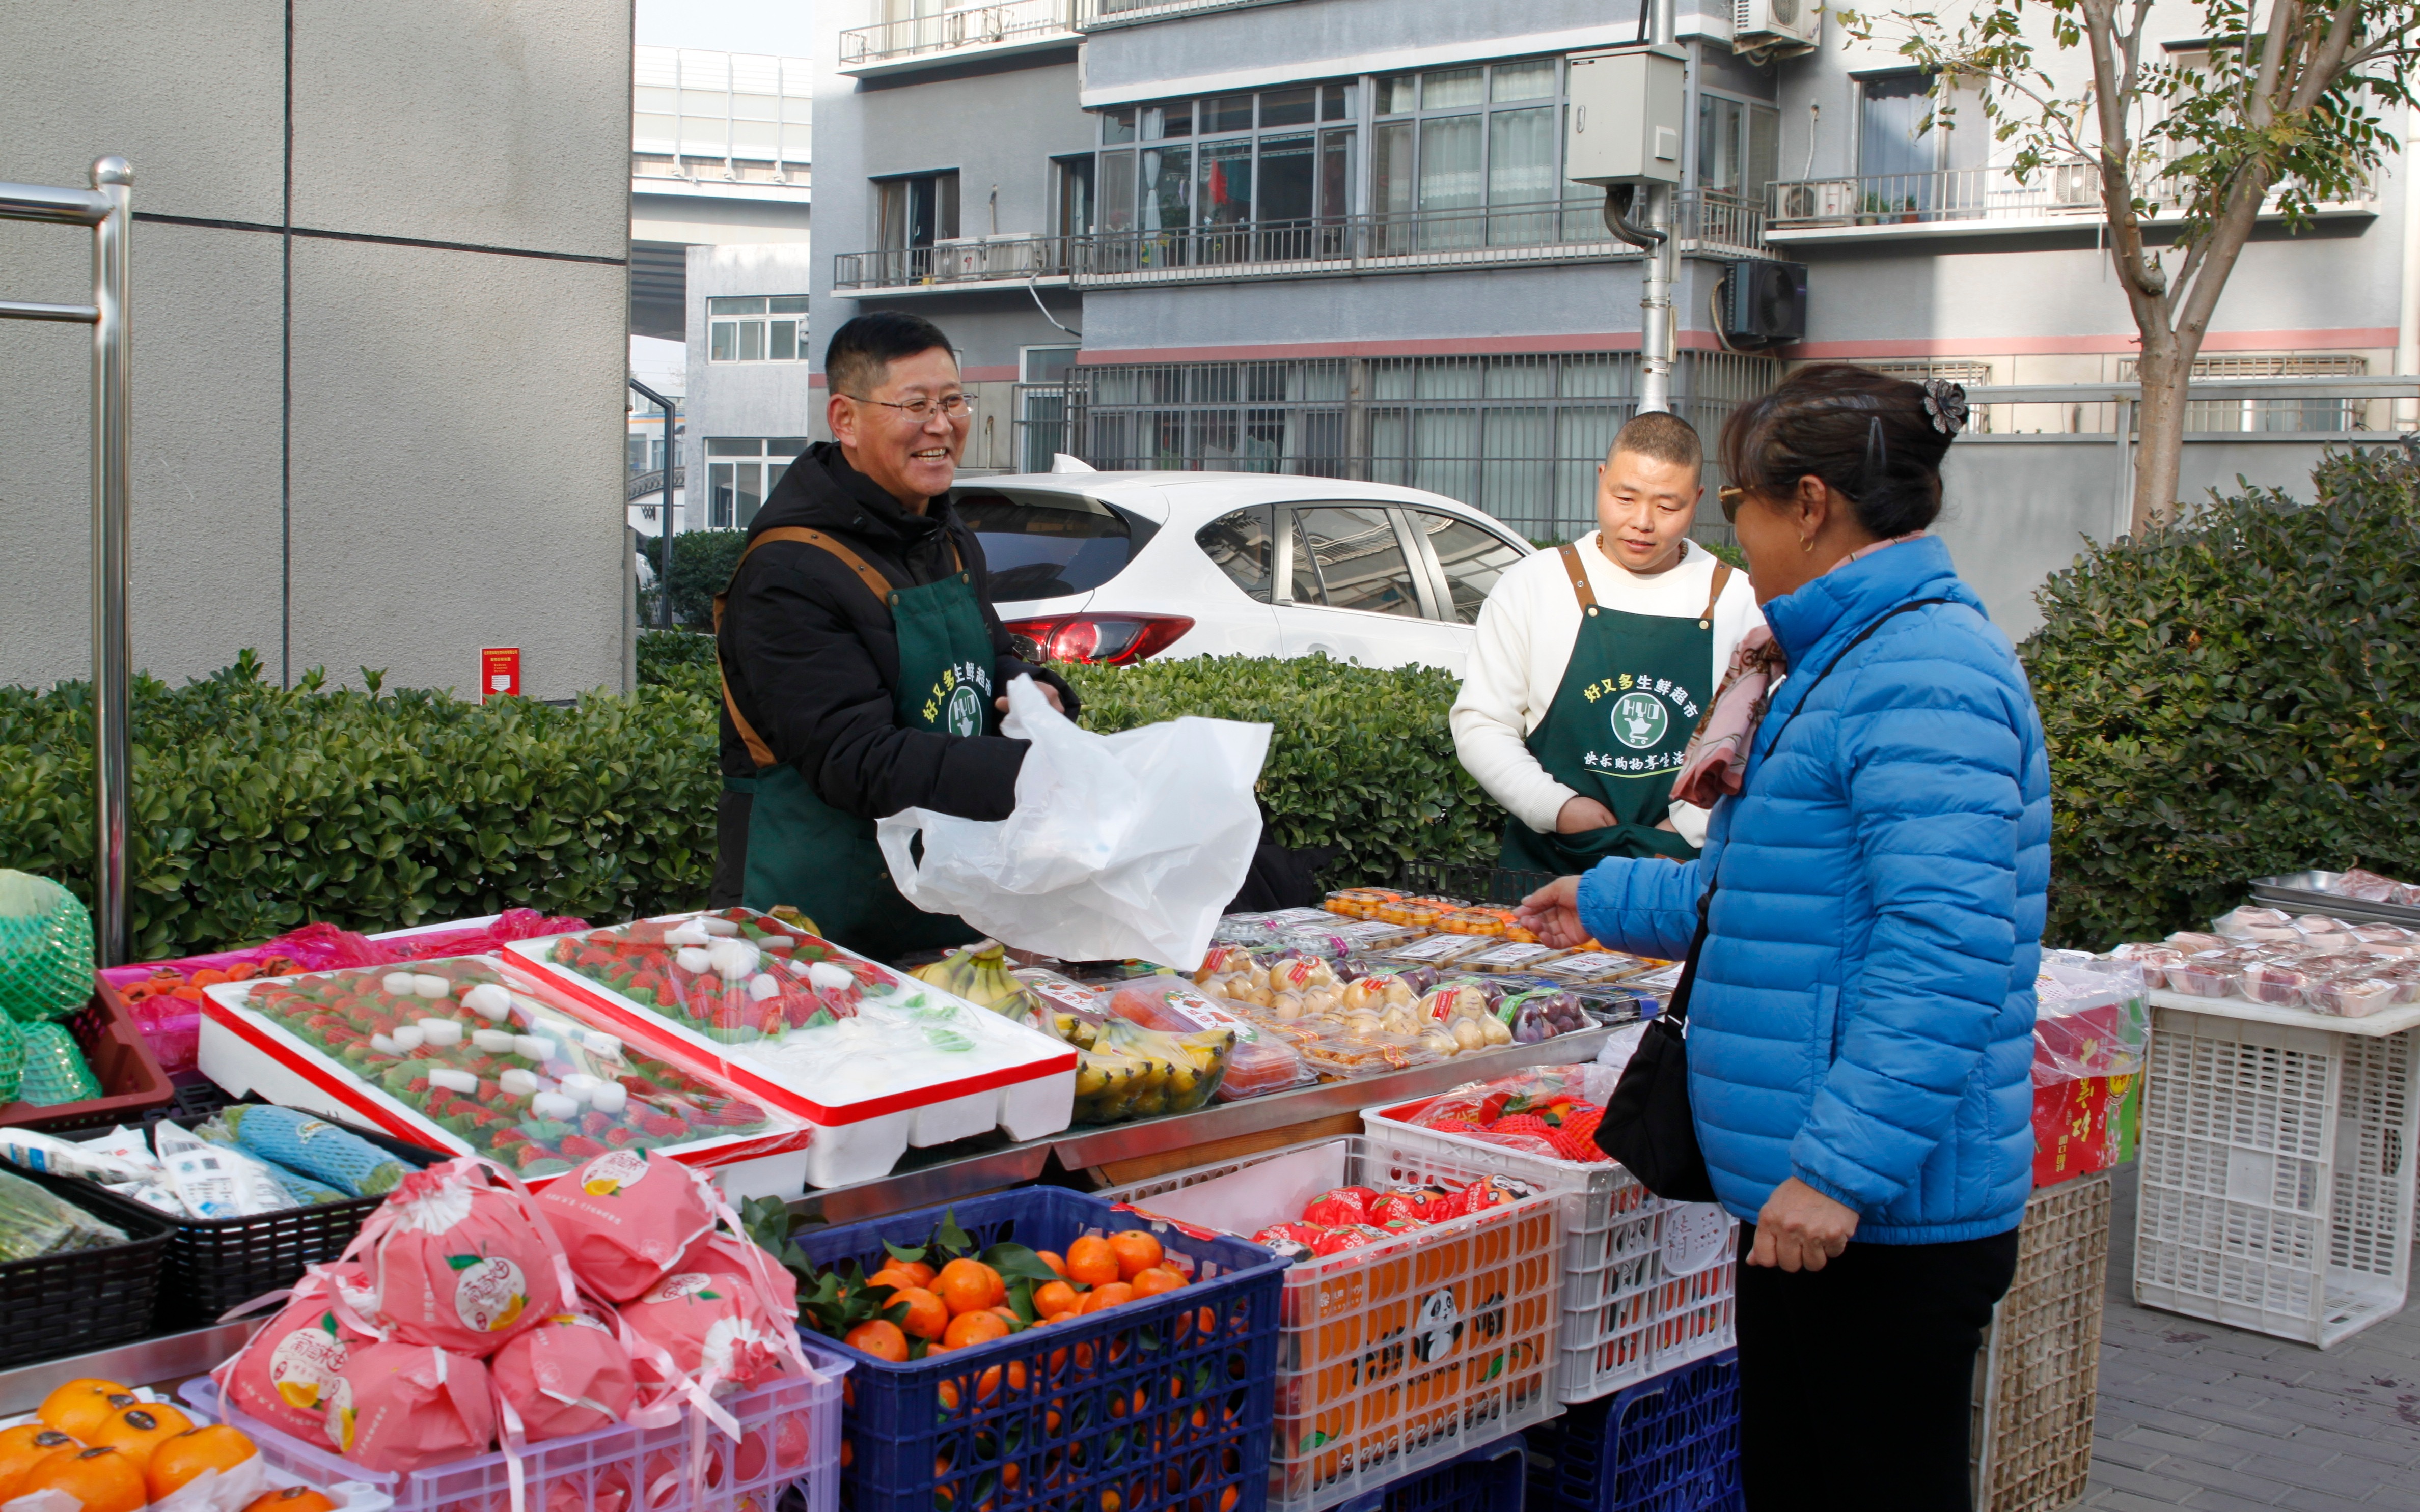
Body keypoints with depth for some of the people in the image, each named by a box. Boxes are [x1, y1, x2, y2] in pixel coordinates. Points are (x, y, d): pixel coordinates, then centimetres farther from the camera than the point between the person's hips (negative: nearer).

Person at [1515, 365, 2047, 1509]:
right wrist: (1609, 902, 35)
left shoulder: (1923, 675, -19)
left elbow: (1944, 952, -27)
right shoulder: (1843, 660, 16)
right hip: (1800, 1195, 11)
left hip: (1888, 1212, -11)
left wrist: (1842, 1165, -29)